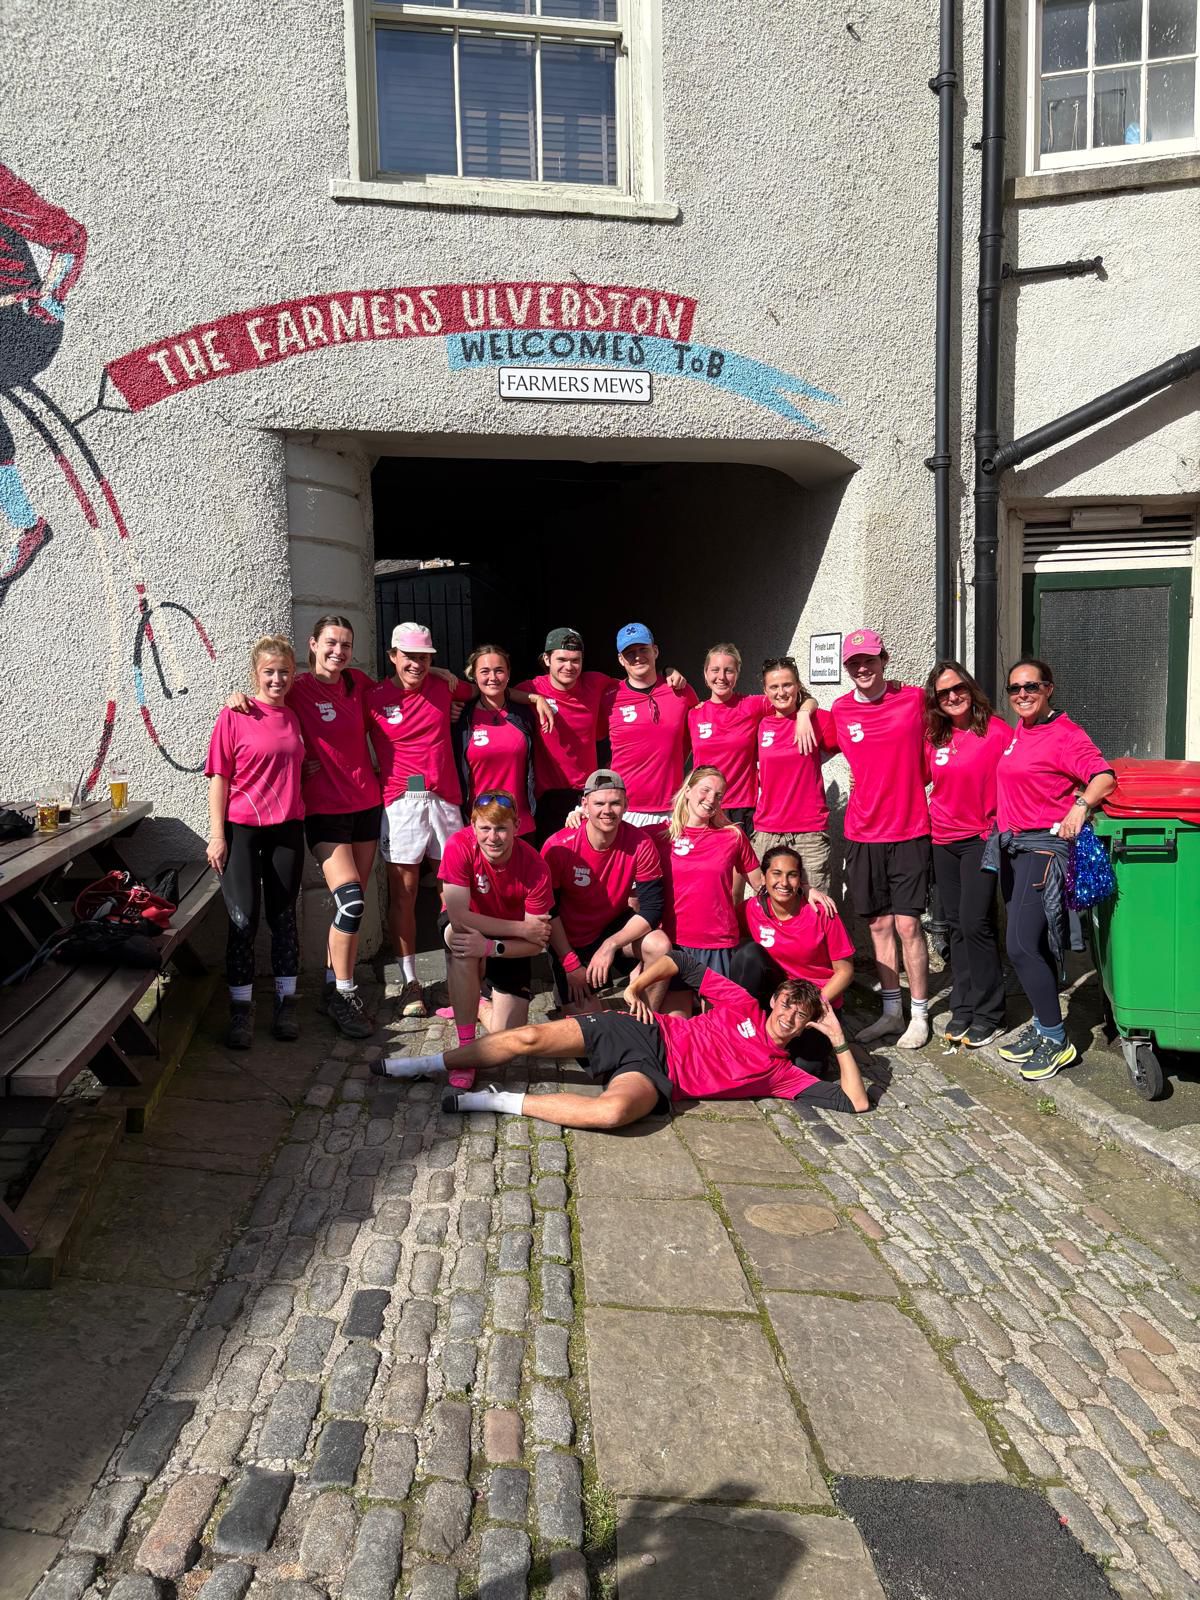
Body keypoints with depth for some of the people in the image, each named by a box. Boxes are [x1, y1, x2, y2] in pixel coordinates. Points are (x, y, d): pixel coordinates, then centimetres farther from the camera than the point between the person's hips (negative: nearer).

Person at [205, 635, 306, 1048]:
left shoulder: (294, 718, 7)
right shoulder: (234, 716, -5)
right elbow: (219, 777, -6)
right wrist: (217, 835, -10)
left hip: (287, 829, 4)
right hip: (241, 830, -4)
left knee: (283, 916, 10)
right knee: (243, 920, 0)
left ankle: (286, 1004, 20)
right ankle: (241, 1011, 10)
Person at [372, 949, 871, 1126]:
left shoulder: (782, 1073, 9)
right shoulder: (742, 1005, 10)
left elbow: (854, 1102, 5)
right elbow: (681, 961, 13)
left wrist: (839, 1043, 2)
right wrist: (635, 988, 2)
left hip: (658, 1077, -1)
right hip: (646, 1033, 2)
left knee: (615, 1110, -39)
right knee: (531, 1037, -17)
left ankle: (502, 1102, -24)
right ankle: (427, 1065, 0)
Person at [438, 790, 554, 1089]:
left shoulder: (535, 867, -26)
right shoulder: (459, 846, -28)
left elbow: (537, 943, -23)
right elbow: (458, 916, -33)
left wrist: (490, 947, -40)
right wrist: (522, 928, -31)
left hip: (509, 945, 1)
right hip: (463, 929, -1)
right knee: (460, 936, -40)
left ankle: (469, 1003, 25)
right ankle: (465, 1048, -27)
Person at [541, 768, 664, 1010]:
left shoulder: (640, 844, -19)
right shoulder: (558, 847, -22)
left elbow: (652, 908, -18)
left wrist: (611, 945, -30)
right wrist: (572, 965, -13)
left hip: (615, 927, 1)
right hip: (570, 941, -1)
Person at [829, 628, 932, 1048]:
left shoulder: (915, 699, -4)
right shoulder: (840, 711, 1)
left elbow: (930, 753, 9)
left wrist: (903, 786, 3)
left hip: (909, 832, -2)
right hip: (863, 834, 3)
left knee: (907, 924, -2)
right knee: (880, 924, 9)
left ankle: (919, 1015, 12)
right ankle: (891, 1011, 21)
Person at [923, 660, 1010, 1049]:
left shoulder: (996, 730, -9)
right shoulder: (933, 736, 4)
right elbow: (918, 779, 17)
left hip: (982, 838, -5)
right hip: (942, 840, 5)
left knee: (975, 924, -8)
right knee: (957, 925, 11)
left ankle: (988, 1015, 5)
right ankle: (962, 1008, 20)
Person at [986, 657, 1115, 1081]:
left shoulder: (1064, 734, -11)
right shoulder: (1017, 734, 13)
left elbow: (1104, 776, -21)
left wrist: (1081, 805, -36)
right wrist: (1004, 832, 13)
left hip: (1044, 846, -8)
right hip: (1012, 847, 8)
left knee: (1022, 946, -10)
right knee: (1032, 945, 14)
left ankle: (1056, 1041, 3)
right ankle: (1042, 1027, 25)